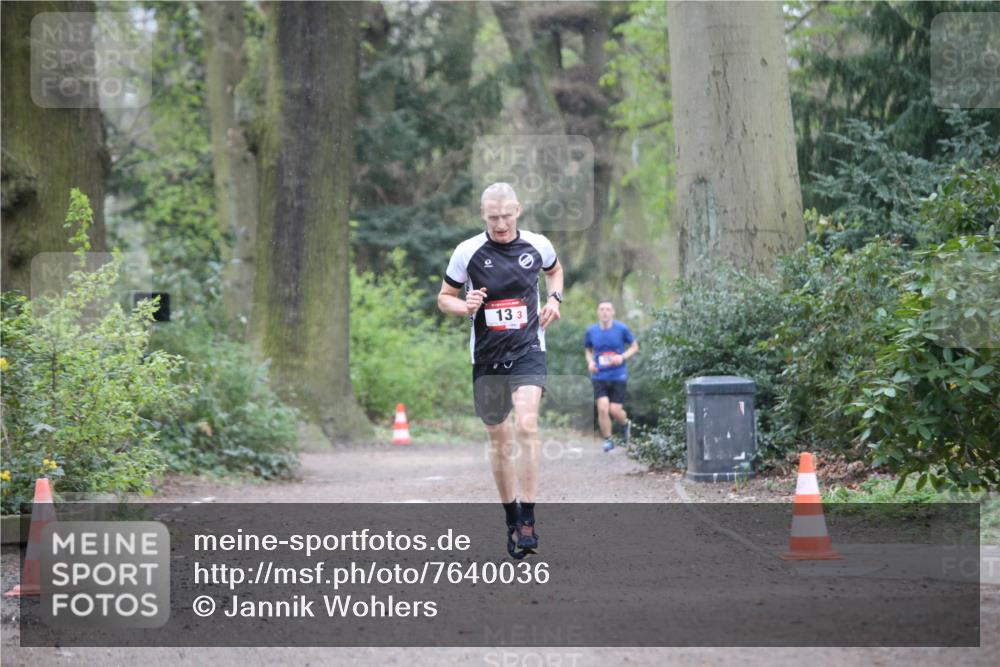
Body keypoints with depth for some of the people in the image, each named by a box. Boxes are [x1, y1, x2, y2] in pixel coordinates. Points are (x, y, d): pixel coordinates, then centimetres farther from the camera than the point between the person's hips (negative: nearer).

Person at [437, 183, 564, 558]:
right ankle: (511, 520, 25)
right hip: (487, 357, 1)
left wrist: (554, 298, 5)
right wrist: (465, 307, -16)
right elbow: (444, 298, 5)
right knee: (499, 440, 8)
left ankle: (528, 521, -19)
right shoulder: (467, 252, -5)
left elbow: (555, 270, 24)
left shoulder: (538, 245, 0)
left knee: (526, 426, -21)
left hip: (528, 351, -1)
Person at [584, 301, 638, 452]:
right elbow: (588, 349, 17)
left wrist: (622, 356, -13)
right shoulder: (591, 331, 1)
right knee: (602, 409, -13)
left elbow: (634, 347, 6)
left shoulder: (622, 329, -5)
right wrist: (590, 362, -4)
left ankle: (626, 424, 31)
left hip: (618, 376, -1)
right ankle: (608, 440, 6)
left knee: (615, 410, -5)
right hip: (599, 376, 1)